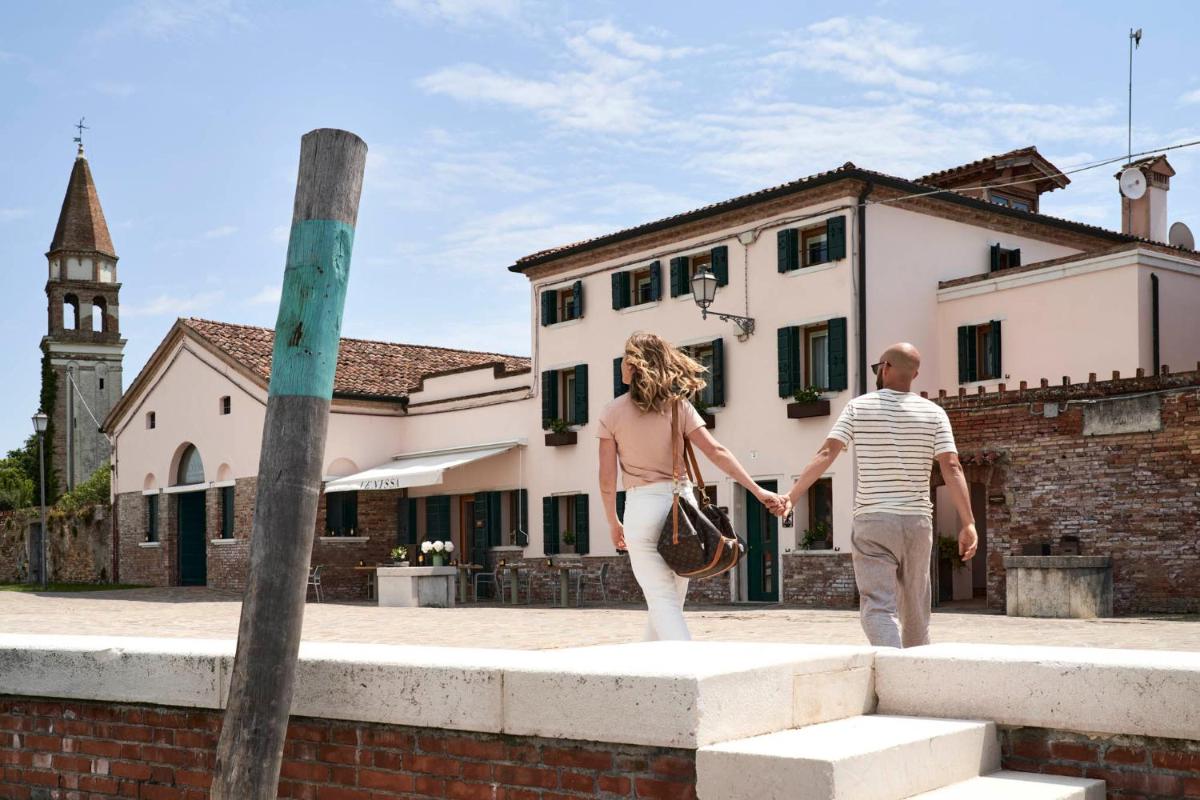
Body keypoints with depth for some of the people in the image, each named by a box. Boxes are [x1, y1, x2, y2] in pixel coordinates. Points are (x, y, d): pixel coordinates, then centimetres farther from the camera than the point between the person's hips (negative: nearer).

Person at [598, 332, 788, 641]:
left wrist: (613, 524, 11)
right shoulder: (677, 405, 3)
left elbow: (607, 479, -2)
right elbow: (716, 452, -6)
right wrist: (758, 491, -7)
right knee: (670, 601, 17)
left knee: (662, 602, -3)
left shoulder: (612, 413, -1)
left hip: (641, 506, -3)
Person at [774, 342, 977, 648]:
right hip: (917, 520, 3)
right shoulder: (934, 413, 3)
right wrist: (968, 523, -9)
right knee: (915, 609, 16)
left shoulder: (858, 407, 0)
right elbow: (952, 467, -7)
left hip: (872, 522, -2)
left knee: (879, 606, -7)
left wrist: (792, 496, -12)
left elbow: (825, 454, -10)